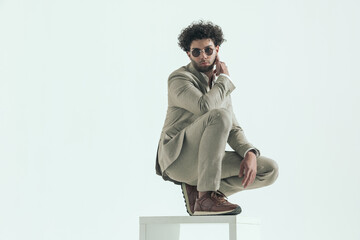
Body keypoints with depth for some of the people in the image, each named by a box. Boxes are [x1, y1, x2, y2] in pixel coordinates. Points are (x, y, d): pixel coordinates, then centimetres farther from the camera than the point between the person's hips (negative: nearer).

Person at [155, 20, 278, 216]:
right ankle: (206, 198, -32)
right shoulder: (179, 78, -8)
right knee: (220, 115, -32)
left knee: (269, 170, -7)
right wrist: (225, 78, -9)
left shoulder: (220, 85, 16)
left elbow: (233, 129, 14)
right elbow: (205, 107, -27)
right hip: (177, 157, -7)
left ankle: (196, 189, -1)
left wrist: (250, 153, -7)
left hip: (203, 162, 7)